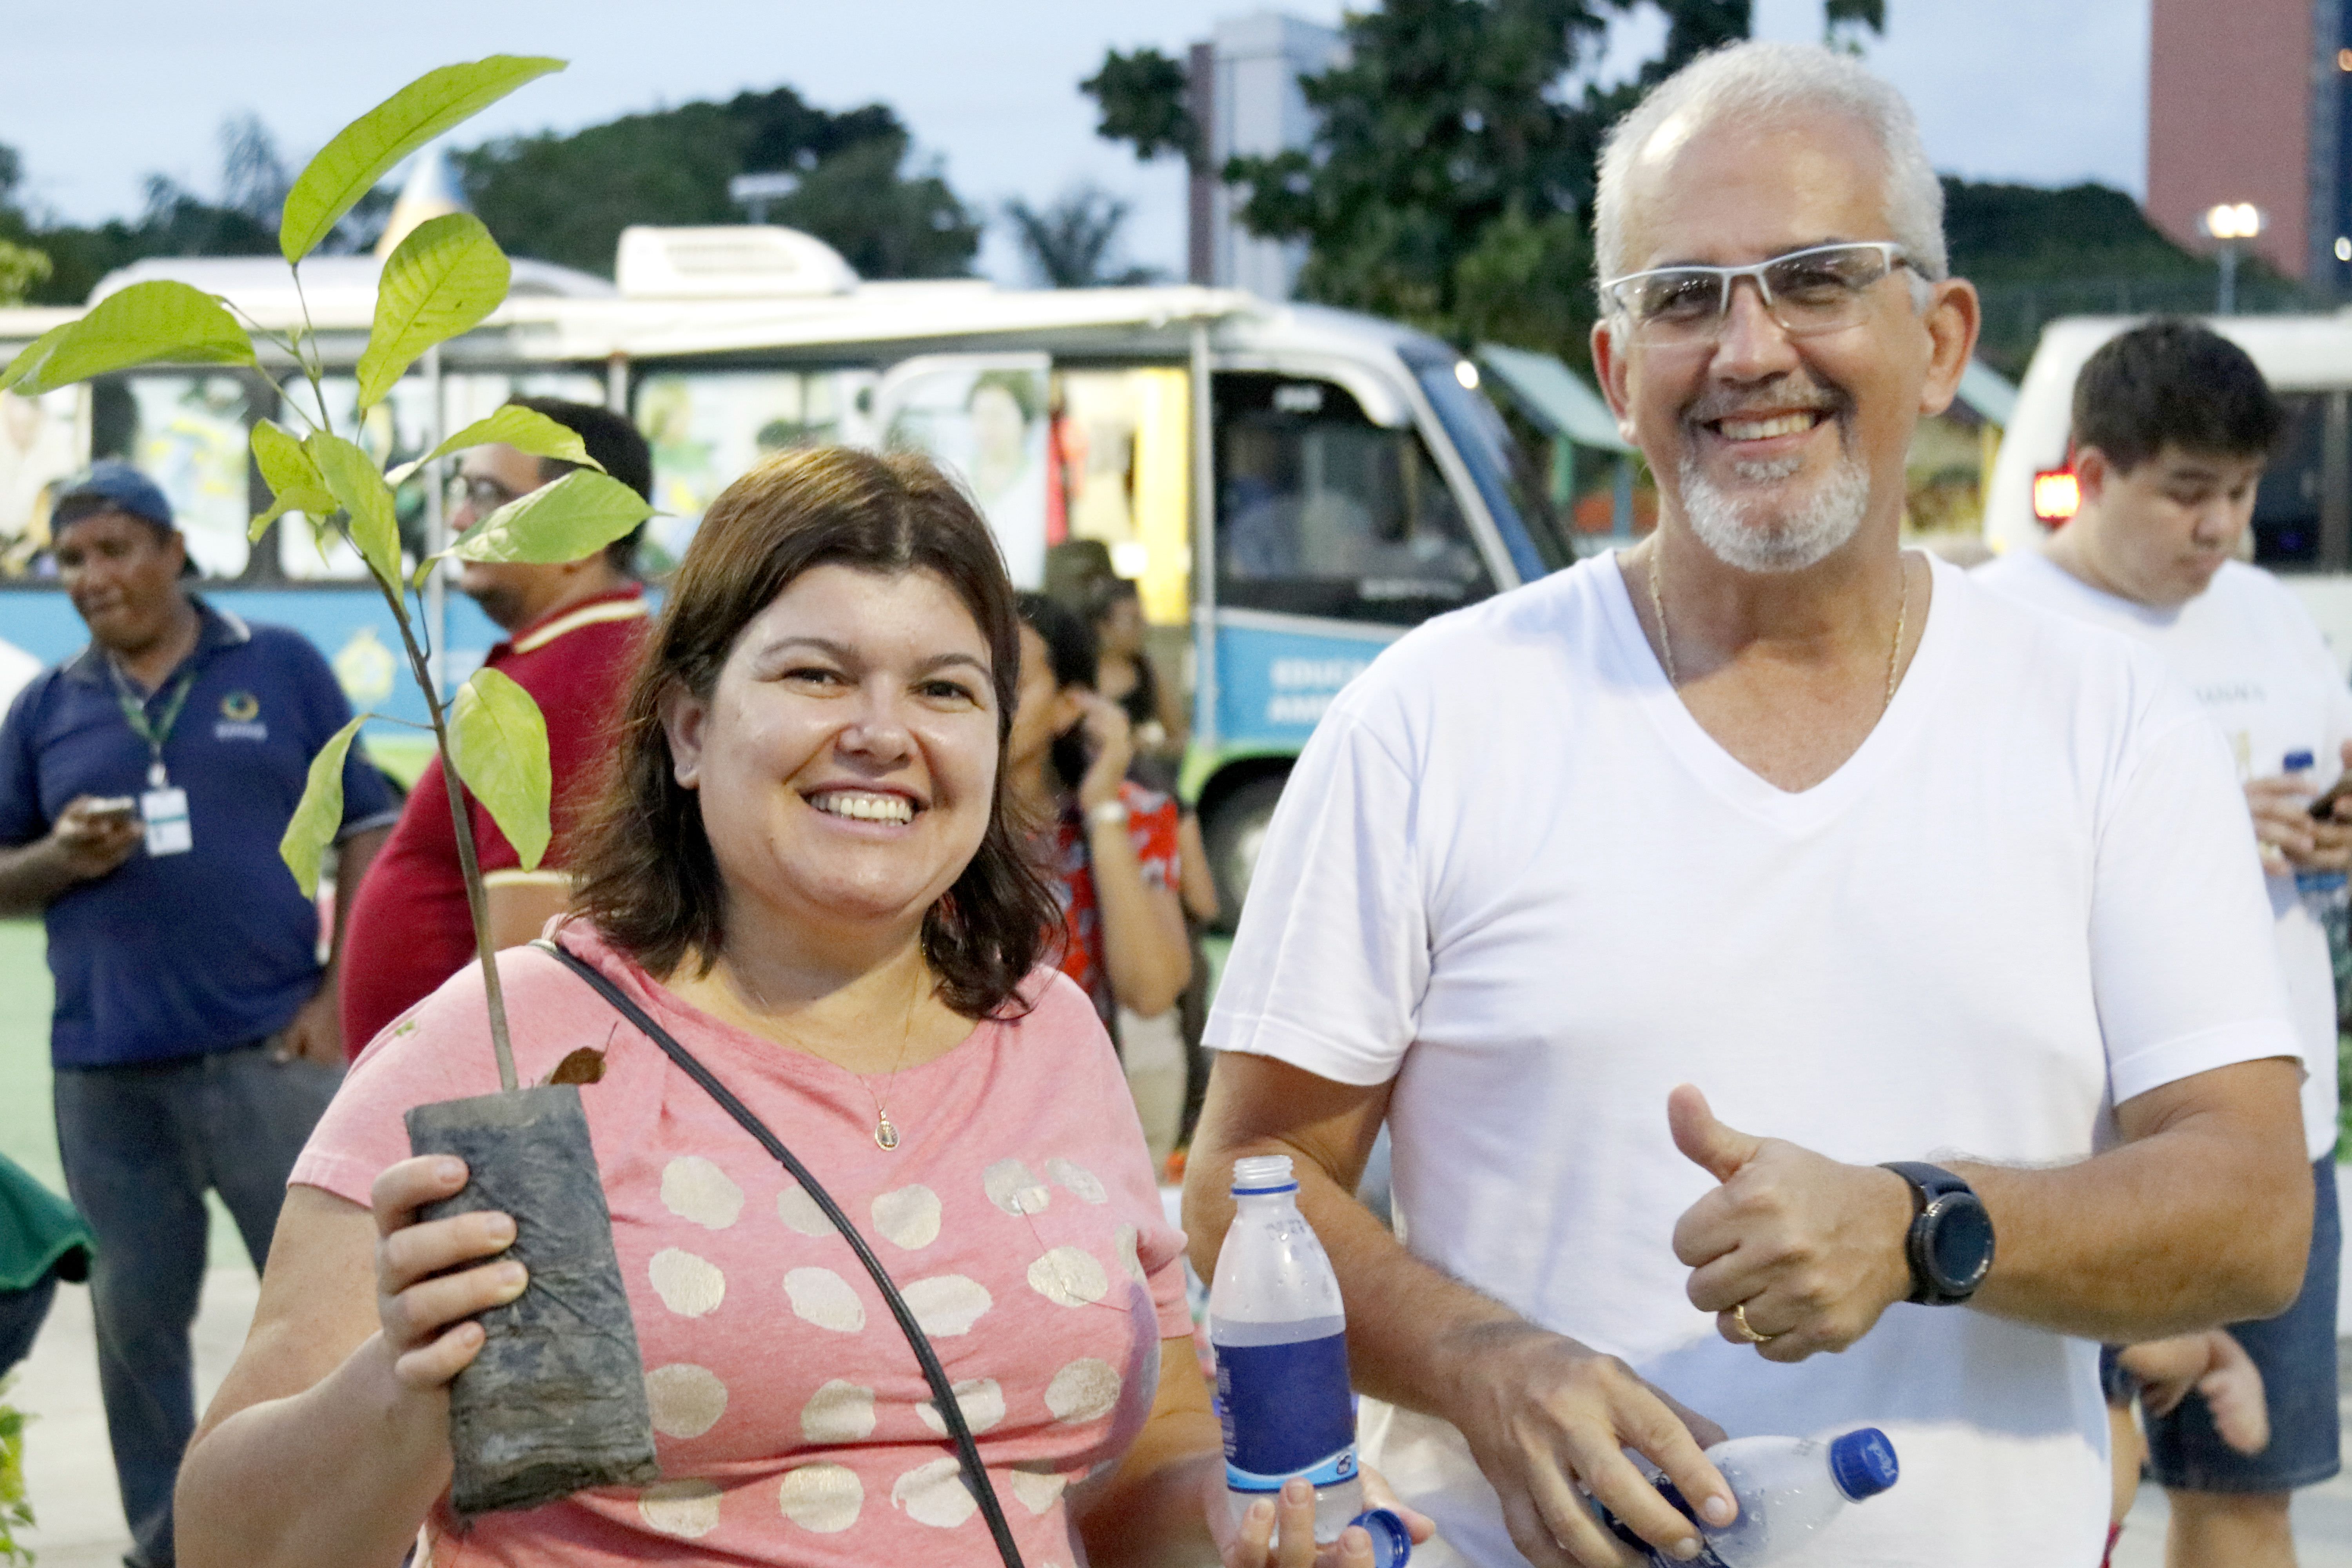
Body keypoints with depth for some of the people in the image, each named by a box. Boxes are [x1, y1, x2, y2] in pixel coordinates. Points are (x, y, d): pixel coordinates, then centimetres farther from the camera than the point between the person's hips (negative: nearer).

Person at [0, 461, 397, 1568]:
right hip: (108, 1067, 3)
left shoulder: (281, 668, 4)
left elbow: (367, 836, 3)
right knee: (137, 1322, 9)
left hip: (271, 1049, -2)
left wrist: (341, 996, -6)